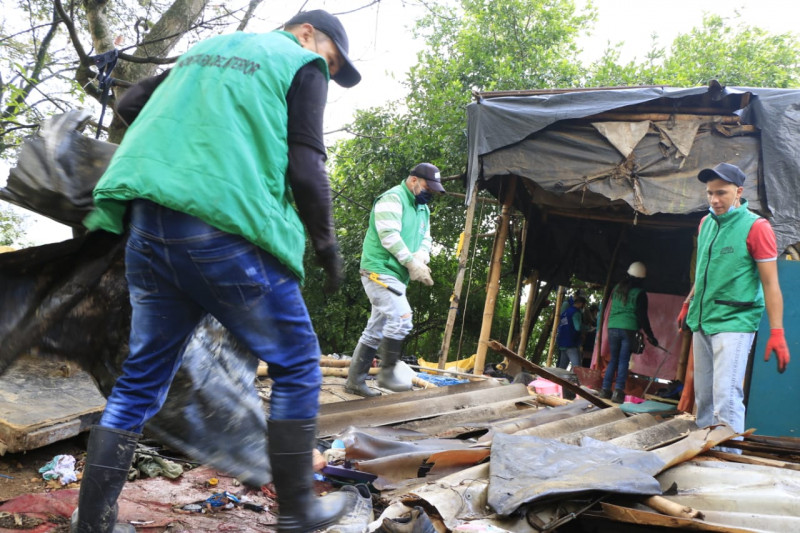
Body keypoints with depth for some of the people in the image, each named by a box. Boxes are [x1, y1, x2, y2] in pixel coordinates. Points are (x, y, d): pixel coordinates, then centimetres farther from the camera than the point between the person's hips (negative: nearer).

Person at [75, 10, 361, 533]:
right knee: (297, 365, 8)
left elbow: (134, 113, 26)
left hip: (147, 227, 7)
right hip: (226, 231, -7)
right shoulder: (302, 64, 6)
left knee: (143, 376, 15)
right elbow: (305, 169, -5)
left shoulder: (205, 49, 25)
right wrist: (327, 244, 6)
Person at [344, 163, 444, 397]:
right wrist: (412, 262, -21)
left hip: (396, 275, 10)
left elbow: (425, 239, 12)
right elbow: (389, 235, -21)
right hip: (380, 270, -9)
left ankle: (355, 380, 14)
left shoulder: (422, 208, 18)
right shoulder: (392, 199, -10)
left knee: (376, 330, 9)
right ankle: (387, 373, -8)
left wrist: (421, 256, -11)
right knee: (402, 318, -19)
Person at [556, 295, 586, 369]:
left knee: (561, 367, 11)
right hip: (571, 344, -9)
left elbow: (559, 328, 21)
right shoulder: (576, 312, -7)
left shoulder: (565, 312, 19)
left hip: (562, 344, 9)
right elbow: (578, 327, -17)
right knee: (577, 368, -14)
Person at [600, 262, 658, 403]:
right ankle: (618, 391, -10)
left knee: (613, 360, 11)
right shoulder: (639, 293, -2)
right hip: (628, 329, -4)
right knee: (624, 361, -2)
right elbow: (642, 317, -3)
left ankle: (605, 389, 6)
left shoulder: (617, 289, 12)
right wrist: (650, 336, 1)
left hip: (613, 328, 4)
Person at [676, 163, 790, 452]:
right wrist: (688, 303, 25)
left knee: (726, 397, -12)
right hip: (701, 322, 7)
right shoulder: (706, 223, 10)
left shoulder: (756, 227, -11)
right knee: (703, 396, 13)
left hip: (733, 322, -7)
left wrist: (776, 333, -17)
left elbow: (770, 283, -13)